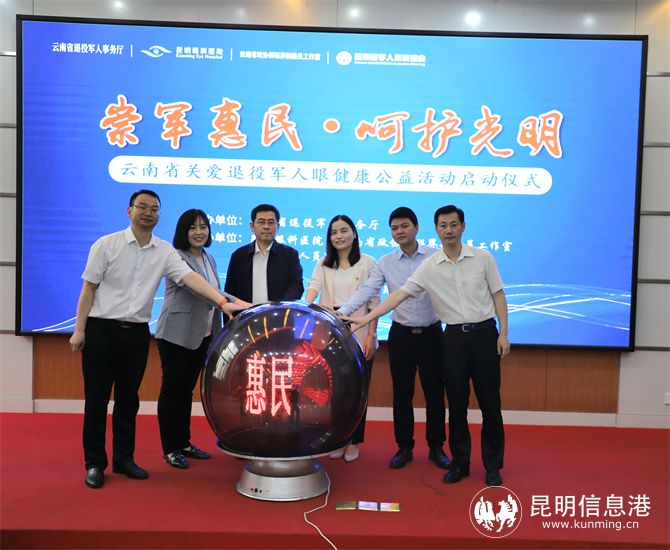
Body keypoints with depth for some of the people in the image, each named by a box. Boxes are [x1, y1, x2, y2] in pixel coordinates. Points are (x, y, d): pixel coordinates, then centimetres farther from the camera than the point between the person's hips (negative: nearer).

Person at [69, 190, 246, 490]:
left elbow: (189, 276, -10)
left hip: (137, 333, 3)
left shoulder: (164, 251, 2)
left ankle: (124, 459, 24)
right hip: (101, 329, -3)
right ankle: (95, 463, 18)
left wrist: (222, 302, -23)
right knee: (97, 399, 5)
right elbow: (89, 288, -3)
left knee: (128, 399, 11)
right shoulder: (106, 245, -4)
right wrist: (79, 330, -6)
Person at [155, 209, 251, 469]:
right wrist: (232, 301, -40)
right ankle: (170, 449, 14)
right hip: (176, 335, -7)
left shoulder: (209, 259, 12)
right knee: (172, 390, 3)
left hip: (201, 335, 7)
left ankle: (184, 443, 25)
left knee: (187, 389, 14)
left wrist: (217, 334, 12)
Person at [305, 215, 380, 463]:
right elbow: (313, 286, -9)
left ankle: (353, 442, 18)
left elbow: (374, 303, -1)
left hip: (359, 335, -2)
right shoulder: (324, 264, 10)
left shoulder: (368, 263, 1)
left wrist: (371, 335, -7)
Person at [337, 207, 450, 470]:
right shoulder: (385, 263, 0)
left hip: (431, 333, -1)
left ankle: (436, 447, 25)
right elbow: (366, 290, -10)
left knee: (434, 392, 9)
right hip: (400, 334, 1)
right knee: (401, 394, 9)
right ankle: (404, 447, 24)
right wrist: (341, 312, -24)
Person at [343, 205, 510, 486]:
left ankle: (493, 465, 19)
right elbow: (399, 294, -5)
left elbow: (498, 295, 3)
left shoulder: (483, 257, 0)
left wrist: (503, 334, -4)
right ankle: (460, 463, 22)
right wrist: (366, 318, -13)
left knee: (489, 402, 5)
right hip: (453, 337, 1)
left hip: (484, 333, -1)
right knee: (456, 404, 7)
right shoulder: (429, 267, -1)